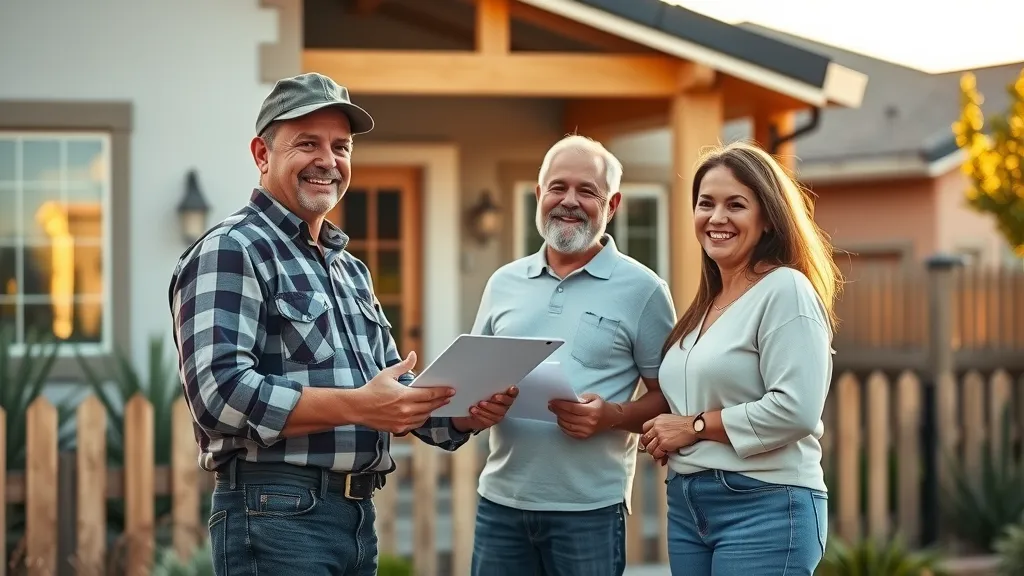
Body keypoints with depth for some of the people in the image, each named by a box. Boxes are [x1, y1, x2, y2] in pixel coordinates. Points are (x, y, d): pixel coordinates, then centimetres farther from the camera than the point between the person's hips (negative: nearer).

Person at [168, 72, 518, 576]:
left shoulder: (350, 269, 20)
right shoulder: (230, 252, -8)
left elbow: (395, 389, 21)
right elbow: (219, 392, -21)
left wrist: (464, 412, 0)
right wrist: (357, 406, -26)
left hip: (359, 514, 9)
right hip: (277, 514, -8)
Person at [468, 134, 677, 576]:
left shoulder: (641, 290, -1)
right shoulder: (504, 283, 11)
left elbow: (669, 397, 0)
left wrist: (613, 416, -18)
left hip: (589, 509, -4)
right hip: (500, 499, 4)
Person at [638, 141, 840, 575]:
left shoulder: (786, 290, -10)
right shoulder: (705, 303, 15)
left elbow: (794, 409, -20)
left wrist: (694, 427, -12)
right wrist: (665, 435, 2)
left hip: (766, 506, -8)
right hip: (687, 506, 8)